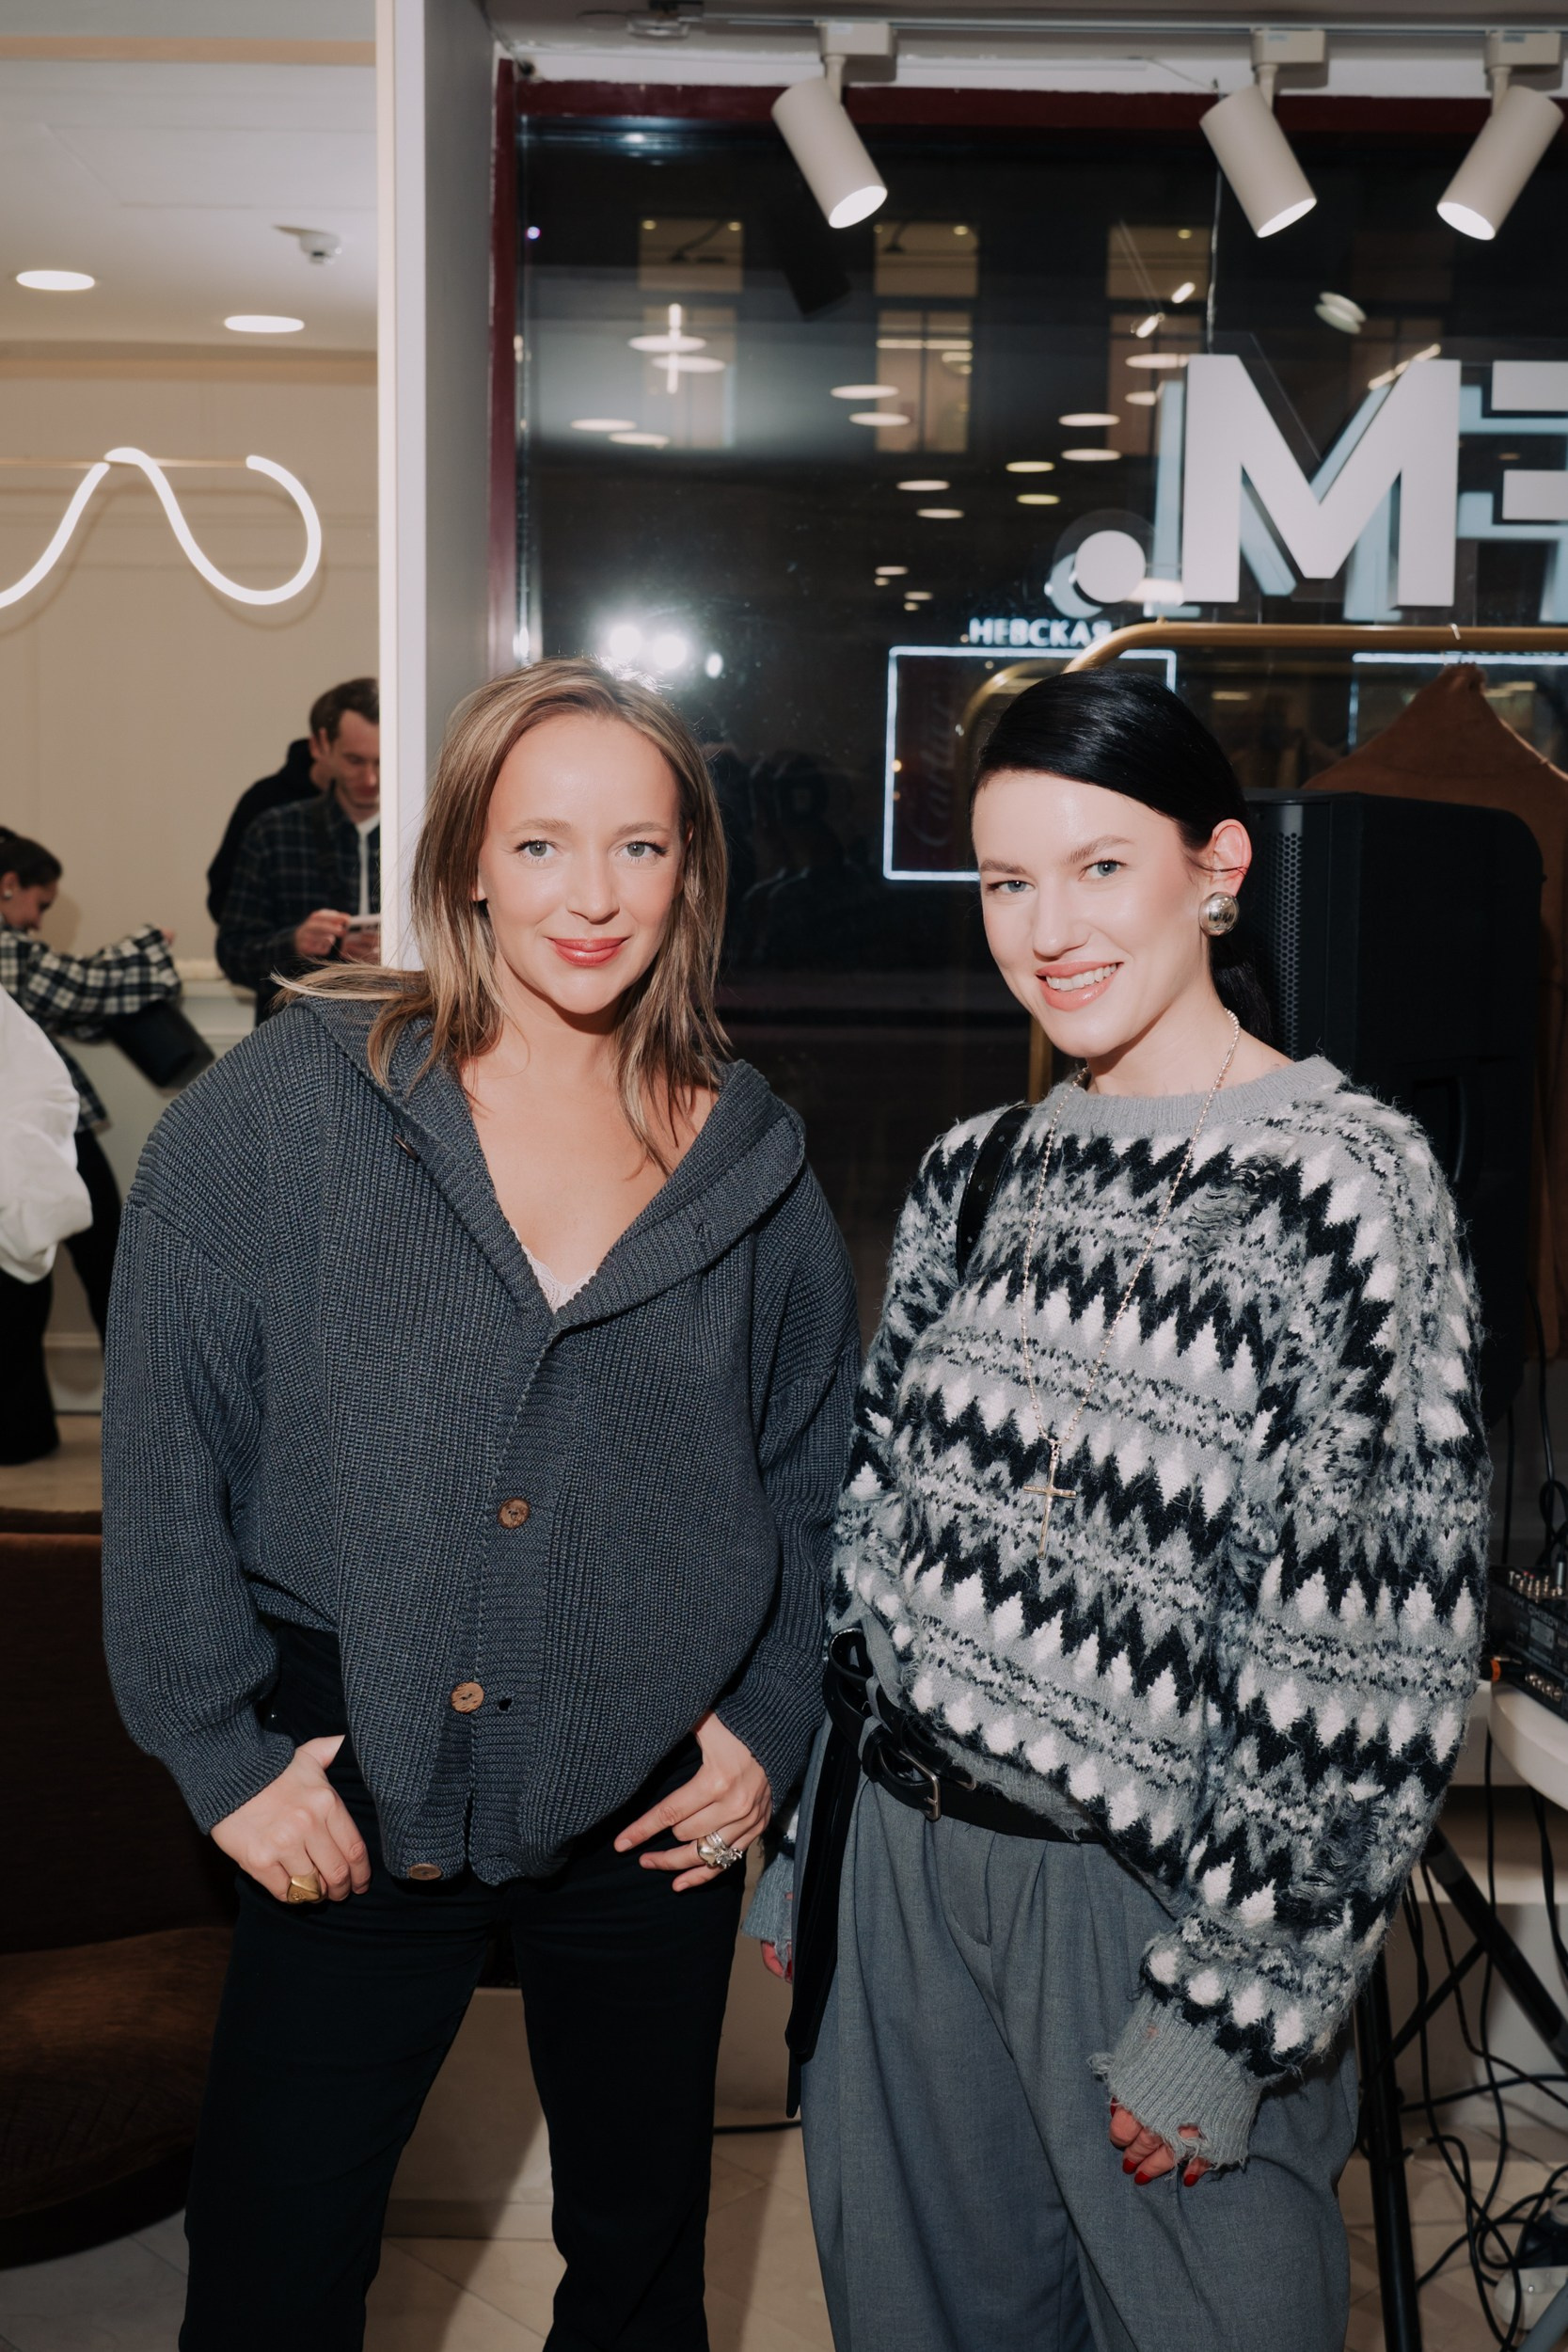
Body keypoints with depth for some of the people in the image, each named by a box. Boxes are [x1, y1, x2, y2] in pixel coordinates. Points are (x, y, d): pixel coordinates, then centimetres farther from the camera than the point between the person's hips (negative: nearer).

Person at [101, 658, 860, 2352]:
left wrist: (776, 1723, 3)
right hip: (347, 1810, -2)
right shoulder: (285, 1111, -8)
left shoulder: (749, 1165, 1)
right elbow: (162, 1447, -6)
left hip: (649, 1816, 3)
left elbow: (822, 1475, 11)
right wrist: (224, 1749, -7)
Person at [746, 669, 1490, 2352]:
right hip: (894, 1854, 6)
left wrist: (1222, 2011, -15)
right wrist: (798, 1859, 13)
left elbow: (1370, 1664, -15)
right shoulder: (972, 1177, 7)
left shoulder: (1344, 1181, -13)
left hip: (1144, 1886, -5)